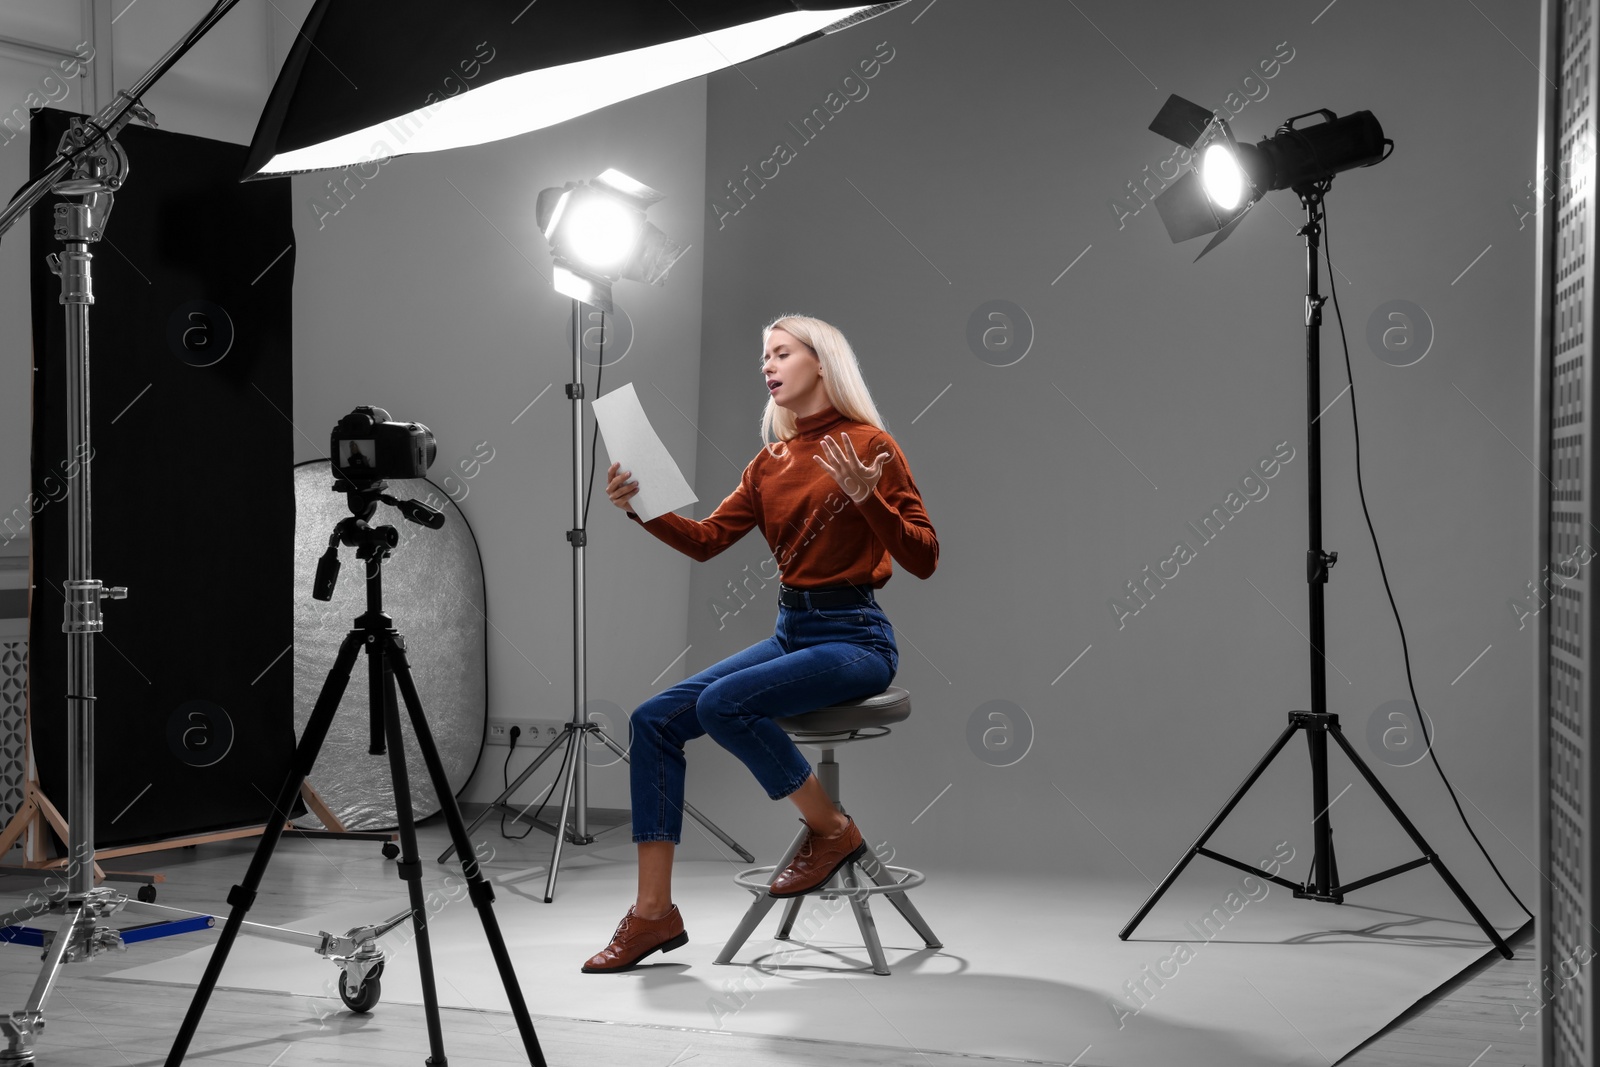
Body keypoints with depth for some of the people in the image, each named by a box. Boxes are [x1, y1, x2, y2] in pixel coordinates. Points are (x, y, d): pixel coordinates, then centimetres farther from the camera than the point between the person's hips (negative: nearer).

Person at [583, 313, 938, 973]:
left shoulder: (868, 444, -6)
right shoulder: (771, 462, 14)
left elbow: (923, 560, -10)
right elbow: (707, 540, 7)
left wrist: (866, 498, -25)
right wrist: (642, 509, -8)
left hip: (855, 638, -7)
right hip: (790, 631, 7)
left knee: (724, 702, -29)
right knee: (654, 719, -8)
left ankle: (832, 830, -7)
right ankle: (654, 913, -7)